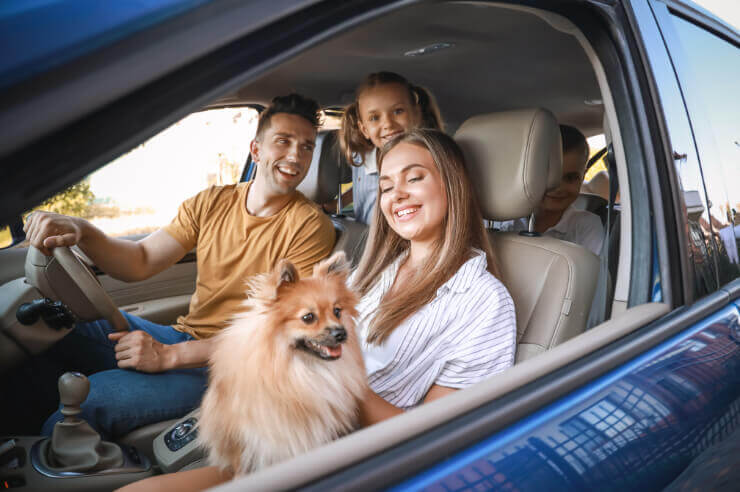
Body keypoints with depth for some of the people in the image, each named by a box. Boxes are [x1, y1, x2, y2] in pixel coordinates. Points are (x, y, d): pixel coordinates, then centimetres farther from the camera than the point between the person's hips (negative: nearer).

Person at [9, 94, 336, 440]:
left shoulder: (310, 226, -12)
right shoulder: (211, 203, 6)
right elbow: (139, 262, 3)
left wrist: (168, 356, -23)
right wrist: (81, 232, -19)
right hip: (182, 338, 6)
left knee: (82, 402, -25)